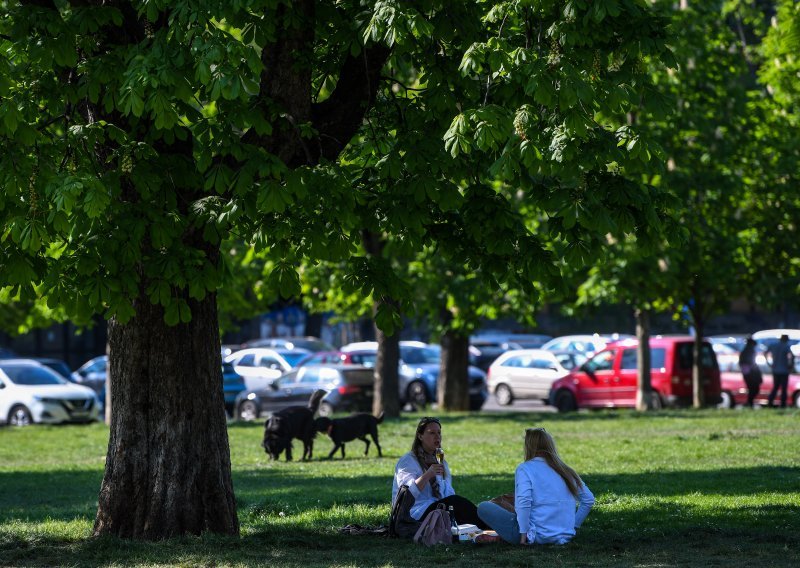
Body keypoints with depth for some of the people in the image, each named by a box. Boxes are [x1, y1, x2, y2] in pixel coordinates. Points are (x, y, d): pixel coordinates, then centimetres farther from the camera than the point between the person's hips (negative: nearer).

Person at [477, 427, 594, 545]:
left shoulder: (525, 468, -6)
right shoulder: (566, 470, 11)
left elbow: (523, 502, -22)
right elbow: (589, 499, 14)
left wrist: (523, 534, -16)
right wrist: (574, 525, 18)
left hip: (537, 536, -7)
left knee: (483, 507, 4)